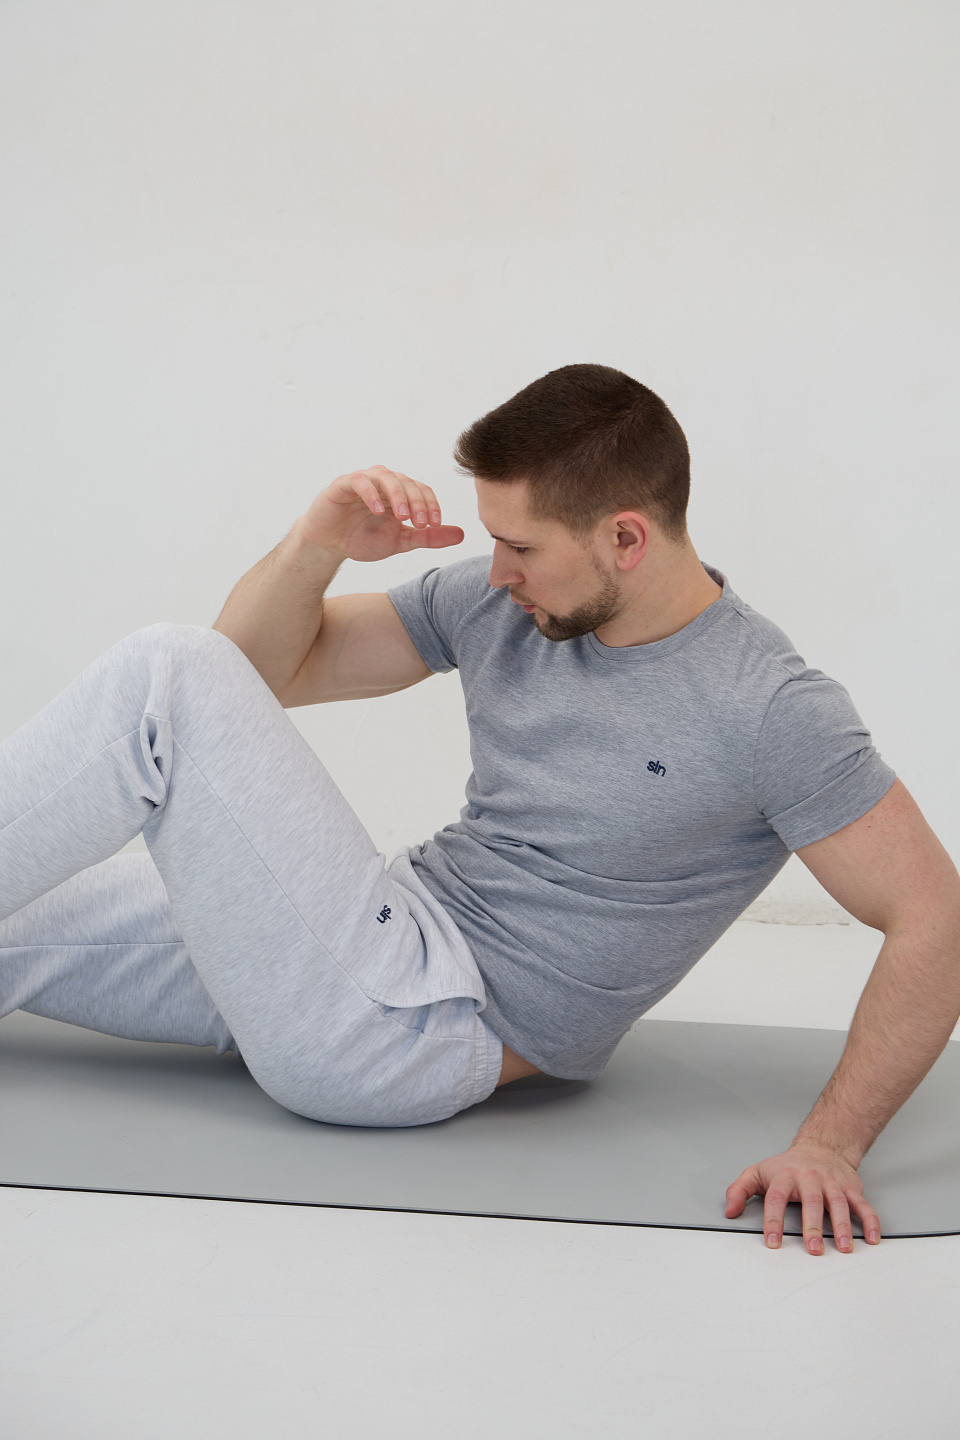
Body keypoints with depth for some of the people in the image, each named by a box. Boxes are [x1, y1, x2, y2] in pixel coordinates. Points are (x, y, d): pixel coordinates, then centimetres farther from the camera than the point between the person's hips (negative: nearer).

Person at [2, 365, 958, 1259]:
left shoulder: (768, 712, -13)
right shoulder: (495, 604, 5)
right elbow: (266, 667, 11)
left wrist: (830, 1143, -22)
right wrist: (316, 546, -10)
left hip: (415, 1034, -7)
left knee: (170, 678, -18)